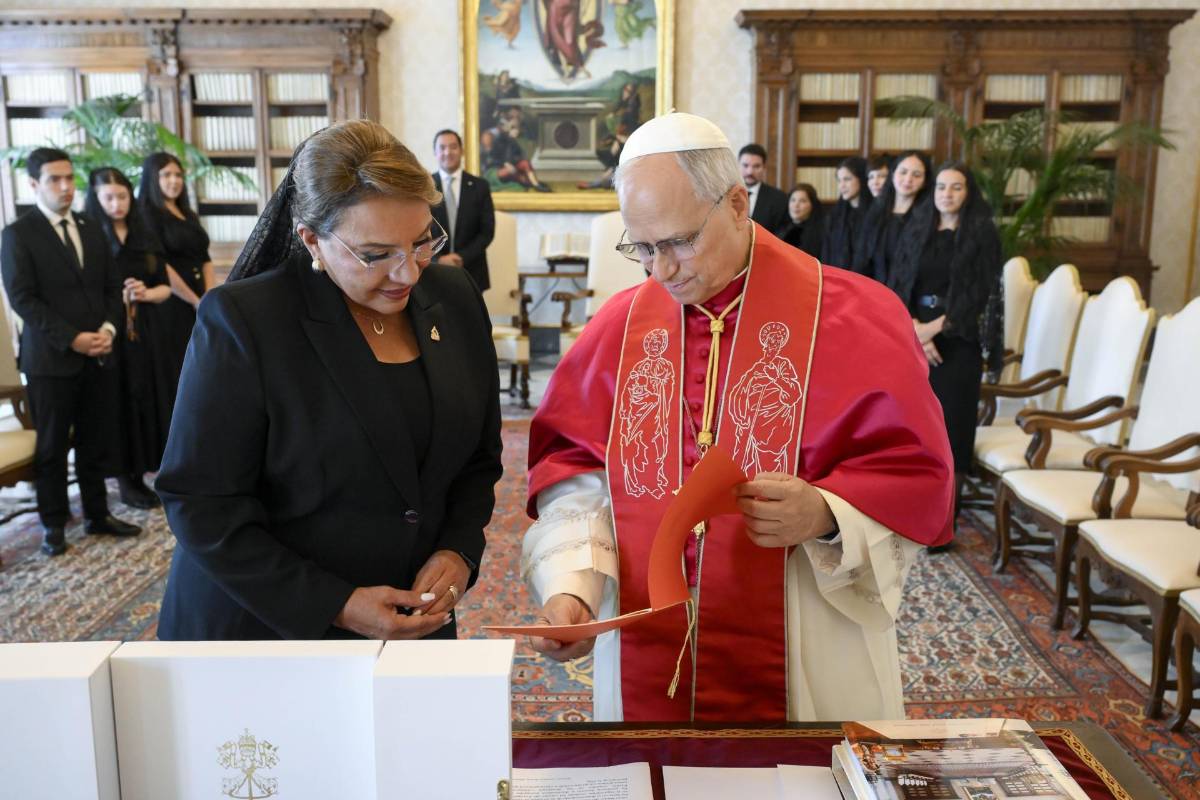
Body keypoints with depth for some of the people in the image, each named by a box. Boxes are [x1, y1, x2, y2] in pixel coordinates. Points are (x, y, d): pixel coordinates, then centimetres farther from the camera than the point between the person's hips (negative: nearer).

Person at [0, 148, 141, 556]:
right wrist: (72, 338, -17)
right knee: (52, 446, 7)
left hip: (99, 354, 4)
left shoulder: (91, 230, 14)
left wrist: (109, 327, -5)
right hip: (51, 358, -4)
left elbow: (112, 287, 14)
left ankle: (97, 514, 22)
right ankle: (54, 523, 19)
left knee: (97, 443, 9)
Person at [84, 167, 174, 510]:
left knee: (154, 400, 5)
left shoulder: (145, 238, 11)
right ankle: (128, 480, 7)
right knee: (123, 403, -1)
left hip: (149, 333, 4)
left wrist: (146, 294, -9)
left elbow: (165, 286, 11)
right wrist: (115, 297, -21)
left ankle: (153, 467, 15)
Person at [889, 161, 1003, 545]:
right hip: (913, 338, 3)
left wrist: (934, 328, -13)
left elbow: (979, 293, -8)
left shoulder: (982, 233, 0)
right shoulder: (916, 230, 10)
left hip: (958, 341, -3)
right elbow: (897, 286, 4)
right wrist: (915, 331, -10)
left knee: (951, 423, -3)